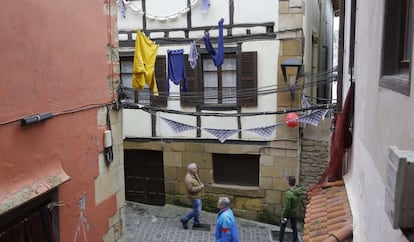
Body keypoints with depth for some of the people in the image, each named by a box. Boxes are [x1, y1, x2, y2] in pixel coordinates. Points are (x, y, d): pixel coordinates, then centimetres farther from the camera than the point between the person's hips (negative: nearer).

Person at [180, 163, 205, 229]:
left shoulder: (195, 174, 2)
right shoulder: (188, 178, -28)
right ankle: (184, 220, 13)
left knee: (198, 210, 18)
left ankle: (196, 223, 32)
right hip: (194, 197, -9)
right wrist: (200, 187, -23)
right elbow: (191, 189, -30)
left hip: (198, 196, 9)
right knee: (196, 211, -2)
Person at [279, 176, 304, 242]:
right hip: (295, 212, 6)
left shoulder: (289, 193, -33)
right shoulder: (300, 190, -13)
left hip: (288, 212, -6)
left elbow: (286, 207, -26)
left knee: (282, 227, 12)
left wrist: (283, 216, -17)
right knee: (294, 227, 19)